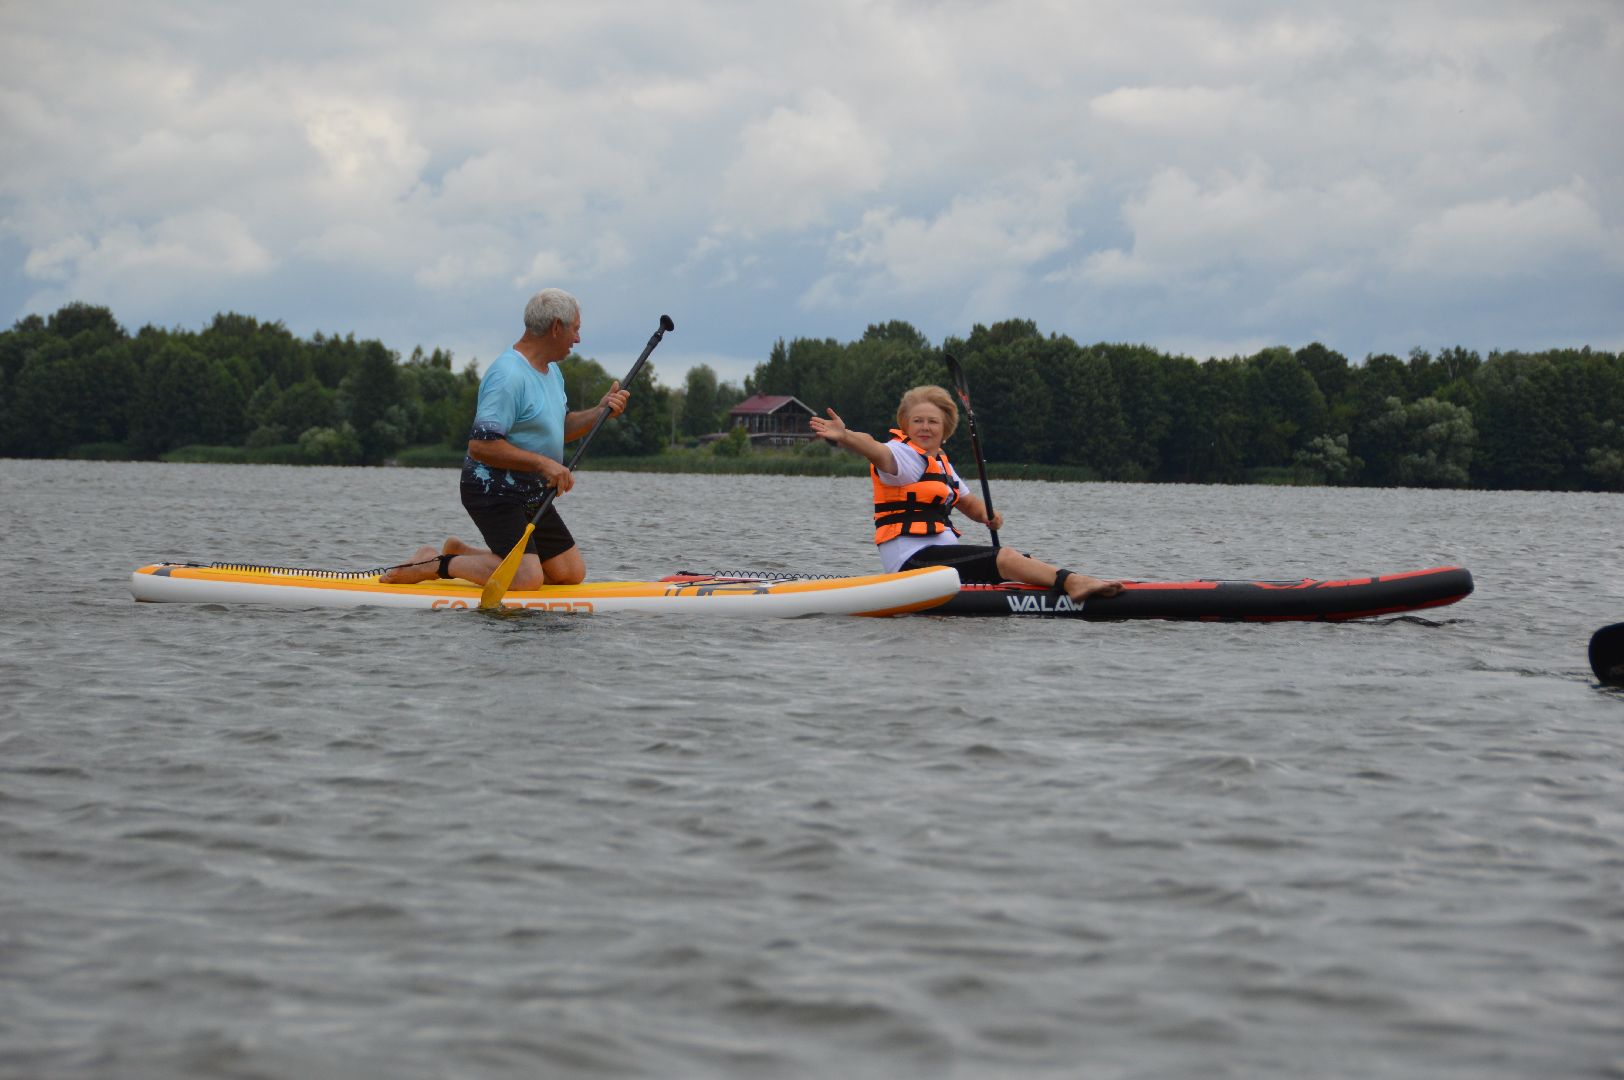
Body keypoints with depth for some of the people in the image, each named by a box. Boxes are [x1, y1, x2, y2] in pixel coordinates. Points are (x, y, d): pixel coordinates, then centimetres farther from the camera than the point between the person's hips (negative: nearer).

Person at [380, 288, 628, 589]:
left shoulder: (551, 370, 12)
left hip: (532, 496, 10)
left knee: (571, 573, 6)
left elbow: (559, 429, 20)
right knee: (527, 579, -24)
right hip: (494, 492, -10)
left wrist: (599, 412, 3)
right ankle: (433, 564, -5)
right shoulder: (509, 375, -21)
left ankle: (461, 552, 17)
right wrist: (542, 463, -27)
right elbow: (480, 445, -26)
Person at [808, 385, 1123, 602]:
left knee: (1021, 562, -1)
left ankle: (1072, 581, -14)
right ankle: (1071, 582, -34)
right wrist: (845, 436, -54)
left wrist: (988, 515, 4)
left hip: (941, 553, 10)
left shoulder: (940, 463, 21)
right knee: (1004, 557, -23)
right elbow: (876, 450, -31)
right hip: (914, 558, -10)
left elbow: (969, 503, 29)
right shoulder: (903, 454, -8)